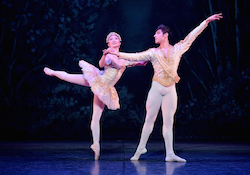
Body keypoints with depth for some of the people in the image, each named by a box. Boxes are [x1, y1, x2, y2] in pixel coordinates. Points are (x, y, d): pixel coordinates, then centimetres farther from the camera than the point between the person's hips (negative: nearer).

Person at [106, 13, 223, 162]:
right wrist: (118, 54, -4)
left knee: (169, 121, 0)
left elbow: (191, 36, 11)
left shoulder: (177, 49, 10)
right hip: (156, 88, 0)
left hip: (171, 89, 0)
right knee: (150, 119, 1)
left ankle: (170, 154, -2)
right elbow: (136, 56, 4)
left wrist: (206, 21, 12)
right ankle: (141, 148, 9)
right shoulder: (153, 52, 9)